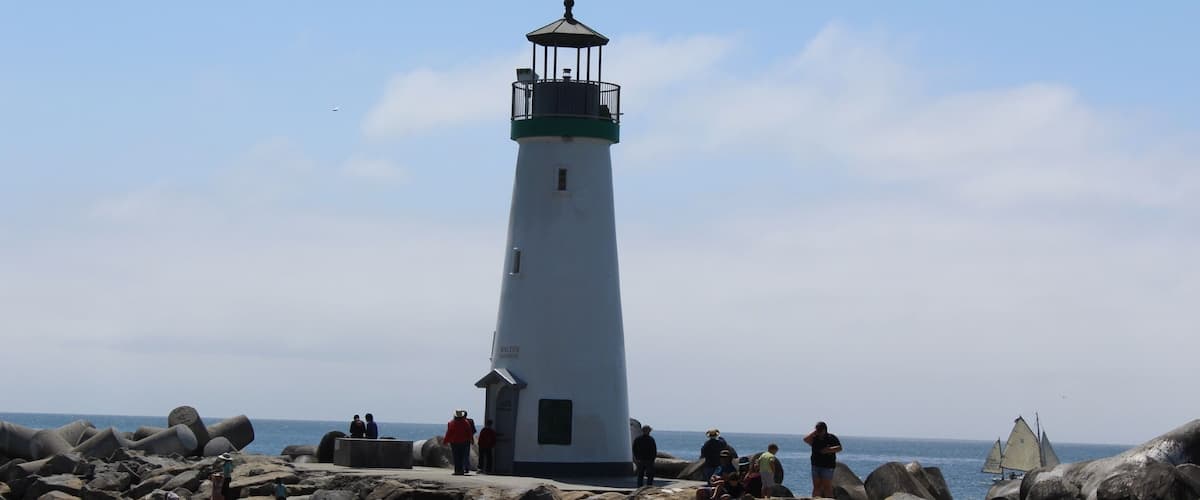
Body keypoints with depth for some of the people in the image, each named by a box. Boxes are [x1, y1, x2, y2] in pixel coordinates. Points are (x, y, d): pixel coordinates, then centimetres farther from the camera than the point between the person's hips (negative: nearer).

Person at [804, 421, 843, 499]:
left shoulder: (831, 438, 1)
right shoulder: (814, 438, 10)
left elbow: (839, 448, -7)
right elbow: (806, 439, -7)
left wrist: (829, 450, -20)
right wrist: (814, 432, -3)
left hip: (827, 466, -4)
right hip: (816, 465, 4)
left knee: (827, 487, -7)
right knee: (816, 486, 6)